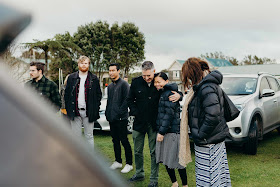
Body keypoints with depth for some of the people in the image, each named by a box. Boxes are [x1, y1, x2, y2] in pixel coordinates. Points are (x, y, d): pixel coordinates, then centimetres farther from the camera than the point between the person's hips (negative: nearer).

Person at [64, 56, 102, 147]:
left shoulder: (94, 79, 6)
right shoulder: (71, 78, 8)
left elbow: (99, 94, 7)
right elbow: (66, 94, 9)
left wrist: (96, 108, -2)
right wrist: (68, 109, 1)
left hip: (88, 112, -1)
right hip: (75, 112, 1)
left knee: (89, 136, 6)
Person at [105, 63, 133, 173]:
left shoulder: (124, 84, -8)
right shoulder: (110, 86, 17)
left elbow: (126, 100, -13)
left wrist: (120, 113, -16)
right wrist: (107, 113, 13)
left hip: (121, 119, -8)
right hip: (112, 119, 8)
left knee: (124, 141, -3)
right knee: (115, 141, 13)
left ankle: (129, 164, 5)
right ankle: (118, 162, 23)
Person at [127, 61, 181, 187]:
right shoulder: (136, 82, 0)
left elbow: (173, 91, 3)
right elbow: (130, 100, 10)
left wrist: (178, 95, -21)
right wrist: (135, 112, -3)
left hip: (154, 124, -3)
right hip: (139, 122, 3)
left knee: (154, 152, 4)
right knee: (137, 151, 14)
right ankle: (139, 174, 33)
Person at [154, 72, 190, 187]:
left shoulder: (170, 93, -12)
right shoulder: (162, 93, 15)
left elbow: (169, 114, -17)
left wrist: (161, 132, -17)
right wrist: (159, 131, 13)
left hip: (172, 131, -9)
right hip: (163, 131, 9)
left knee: (177, 160, -2)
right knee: (165, 159, 13)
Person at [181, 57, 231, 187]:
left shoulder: (206, 88, -21)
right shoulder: (202, 86, 11)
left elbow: (213, 116, -29)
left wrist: (200, 136, -21)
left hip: (207, 142, -10)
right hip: (216, 138, 10)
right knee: (219, 174, 18)